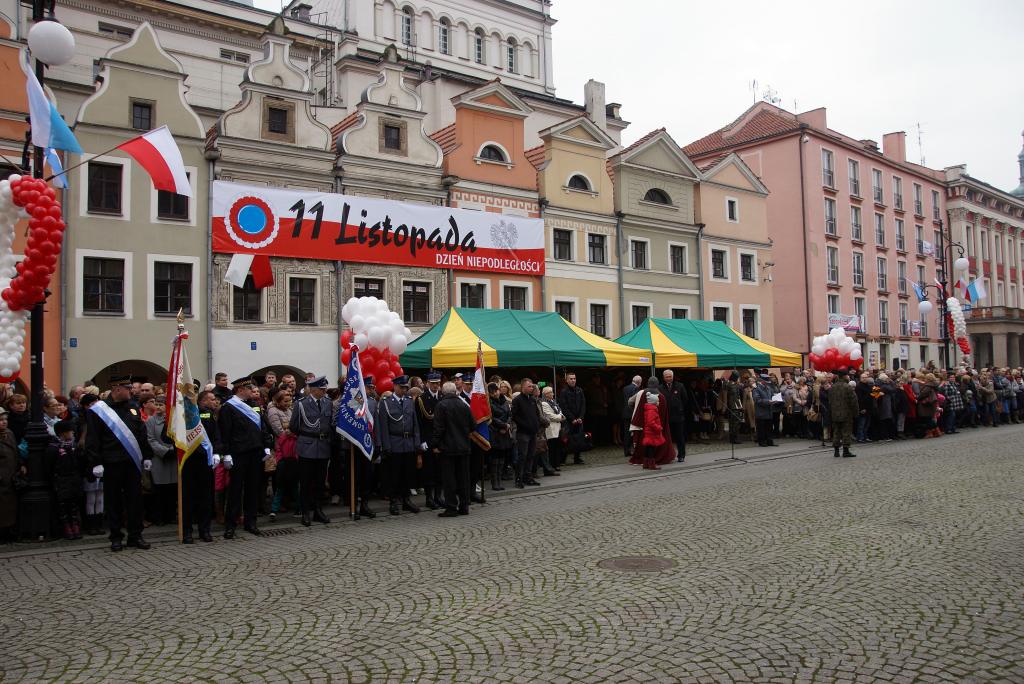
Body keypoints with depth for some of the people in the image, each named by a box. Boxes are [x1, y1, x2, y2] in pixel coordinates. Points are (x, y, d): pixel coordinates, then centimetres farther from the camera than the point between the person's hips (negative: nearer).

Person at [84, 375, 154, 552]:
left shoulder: (132, 408, 12)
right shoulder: (98, 411, -4)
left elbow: (142, 434, 16)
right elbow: (92, 439, -7)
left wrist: (147, 457, 11)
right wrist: (96, 463, -12)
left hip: (133, 463, 4)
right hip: (112, 464, -4)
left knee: (135, 499, 7)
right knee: (113, 502, 5)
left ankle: (135, 536, 16)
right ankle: (116, 537, 16)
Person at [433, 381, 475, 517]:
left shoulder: (441, 405, -10)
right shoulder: (464, 405, 4)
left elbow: (438, 427, -13)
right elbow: (473, 425, 9)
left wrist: (435, 445, -7)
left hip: (447, 447, -5)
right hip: (464, 447, 5)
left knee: (449, 479, 0)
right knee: (463, 477, 10)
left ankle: (451, 507, 0)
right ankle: (464, 507, 15)